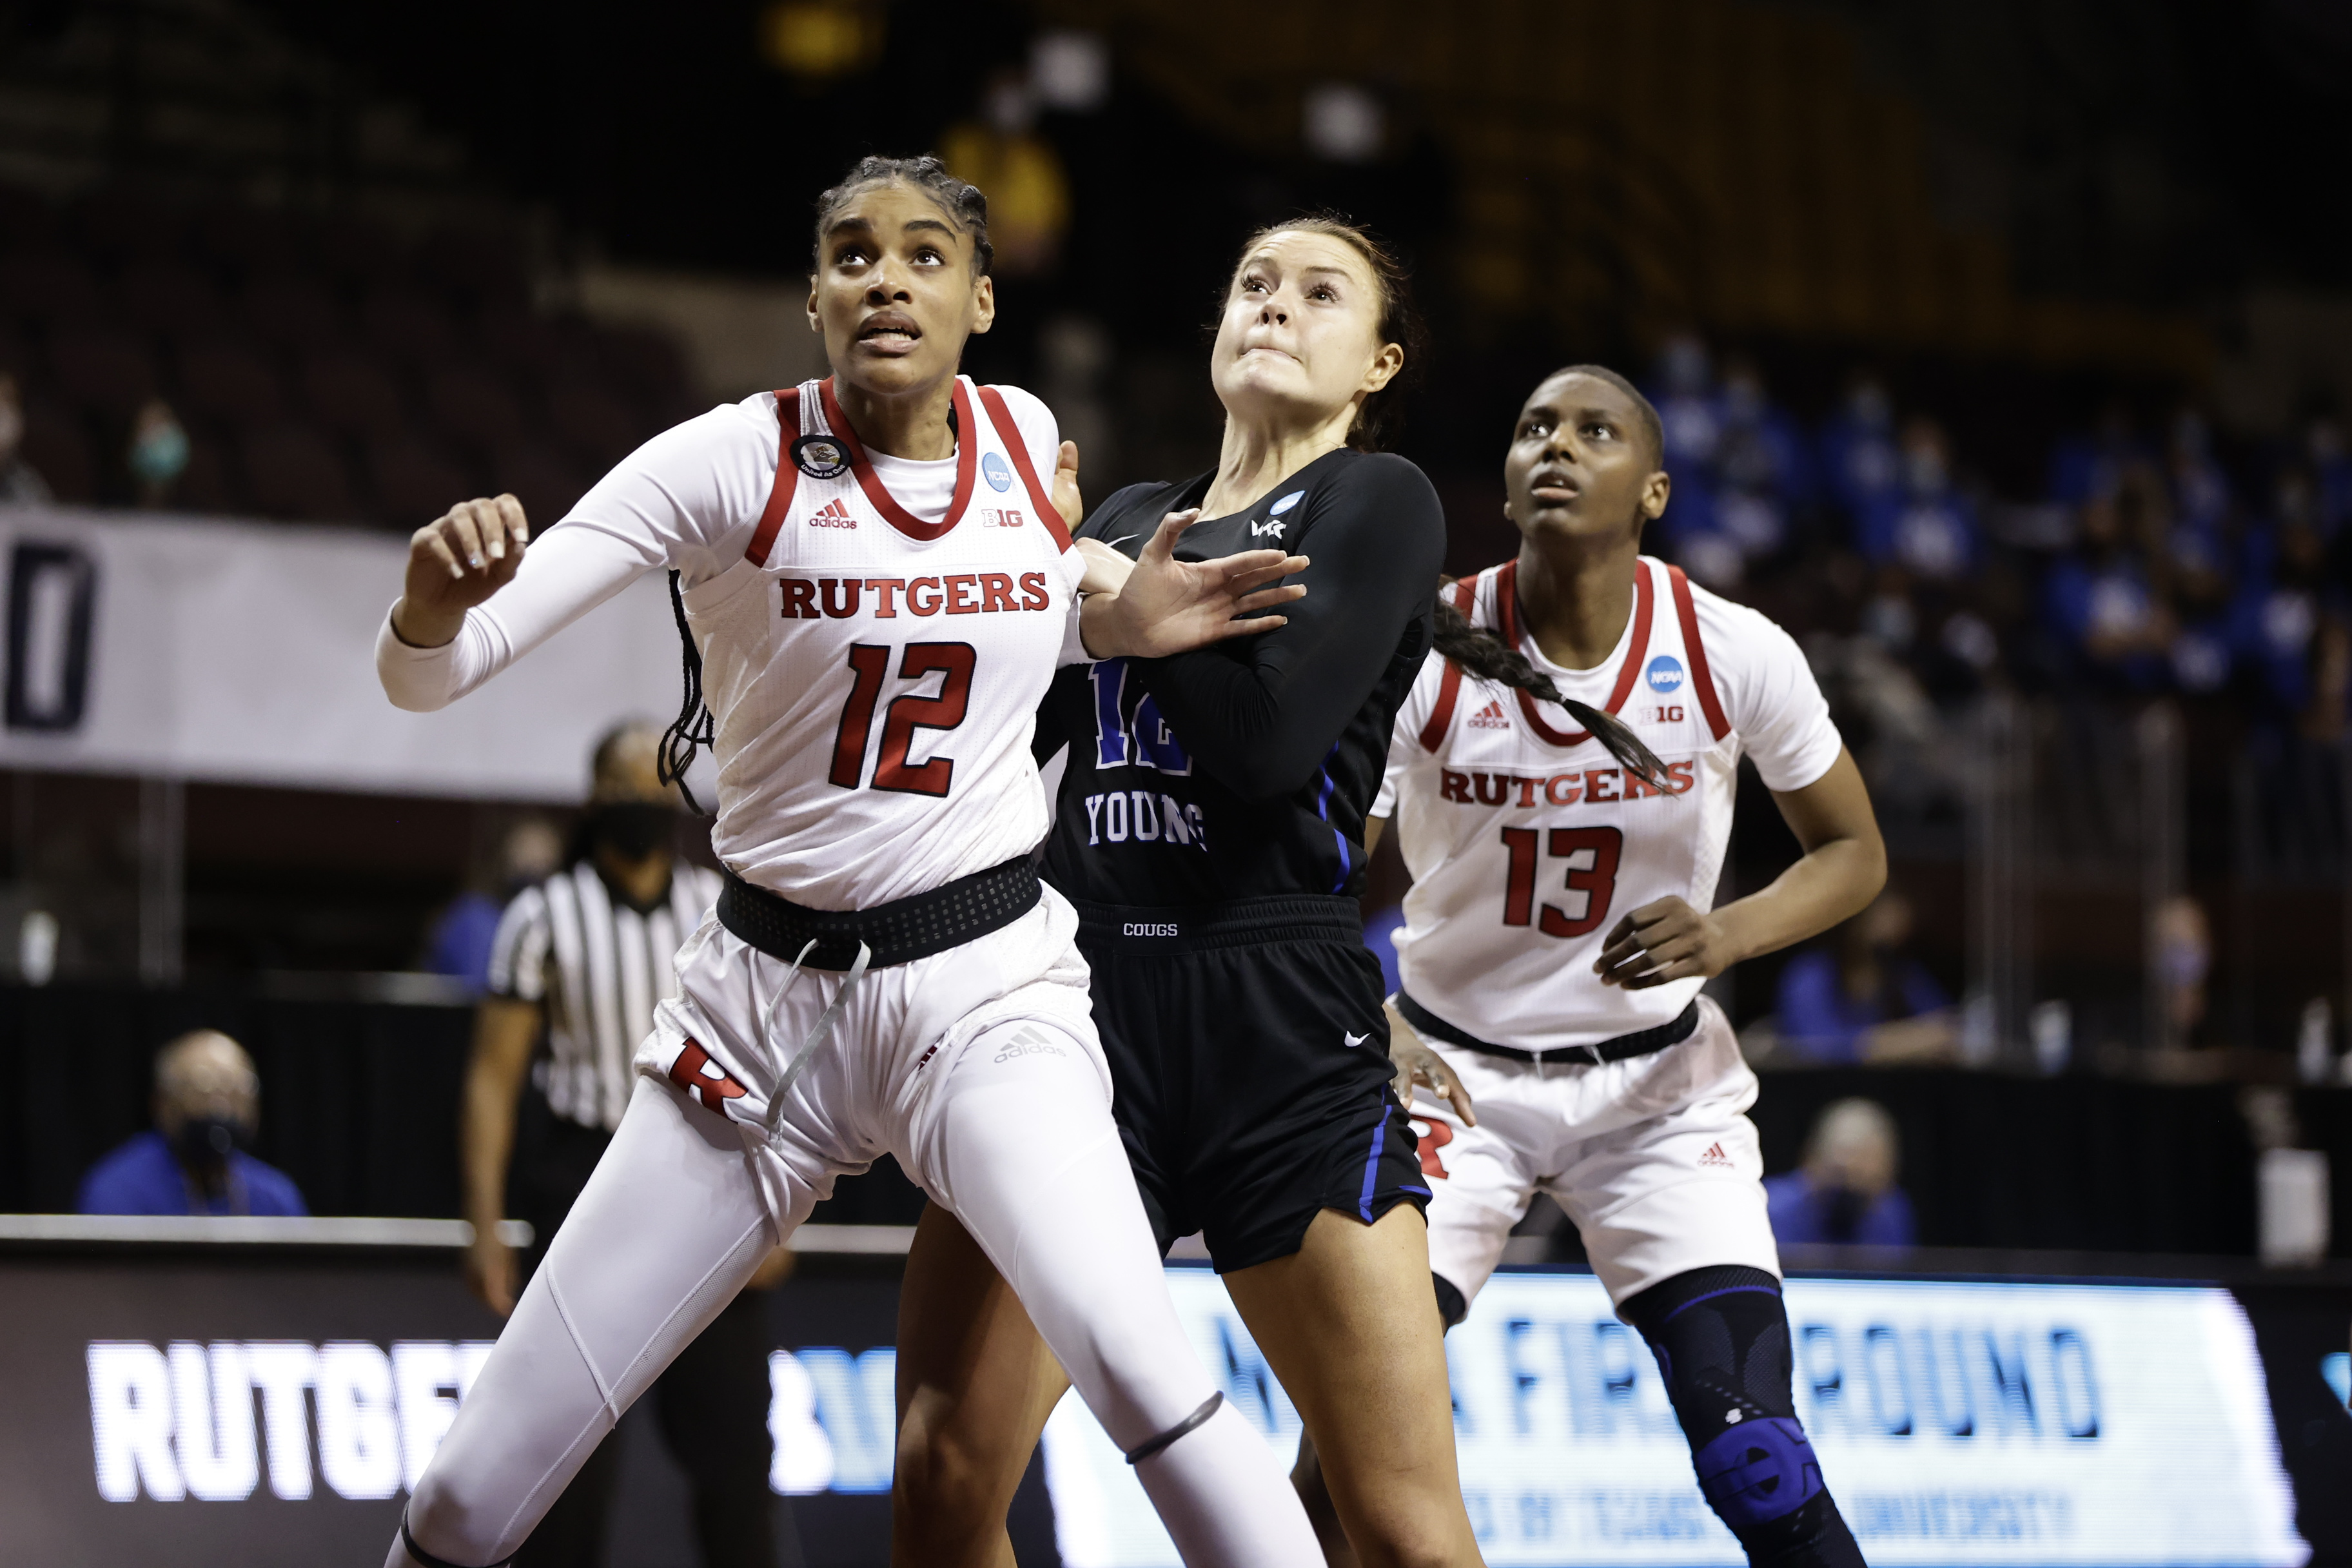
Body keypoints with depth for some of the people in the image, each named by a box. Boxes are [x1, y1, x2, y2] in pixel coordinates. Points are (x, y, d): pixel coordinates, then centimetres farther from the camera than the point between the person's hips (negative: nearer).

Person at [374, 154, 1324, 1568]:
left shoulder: (1028, 438, 1)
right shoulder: (736, 459, -9)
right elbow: (425, 676, -16)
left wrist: (1118, 622, 4)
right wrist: (435, 598, -40)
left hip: (988, 984, 0)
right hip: (767, 990, 0)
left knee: (1130, 1354, -30)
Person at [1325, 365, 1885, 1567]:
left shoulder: (1735, 654, -11)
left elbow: (1854, 854, 2)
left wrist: (1725, 937, -17)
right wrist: (1369, 1024, -27)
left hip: (1659, 1086, 0)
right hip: (1454, 1072, 0)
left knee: (1756, 1463, -13)